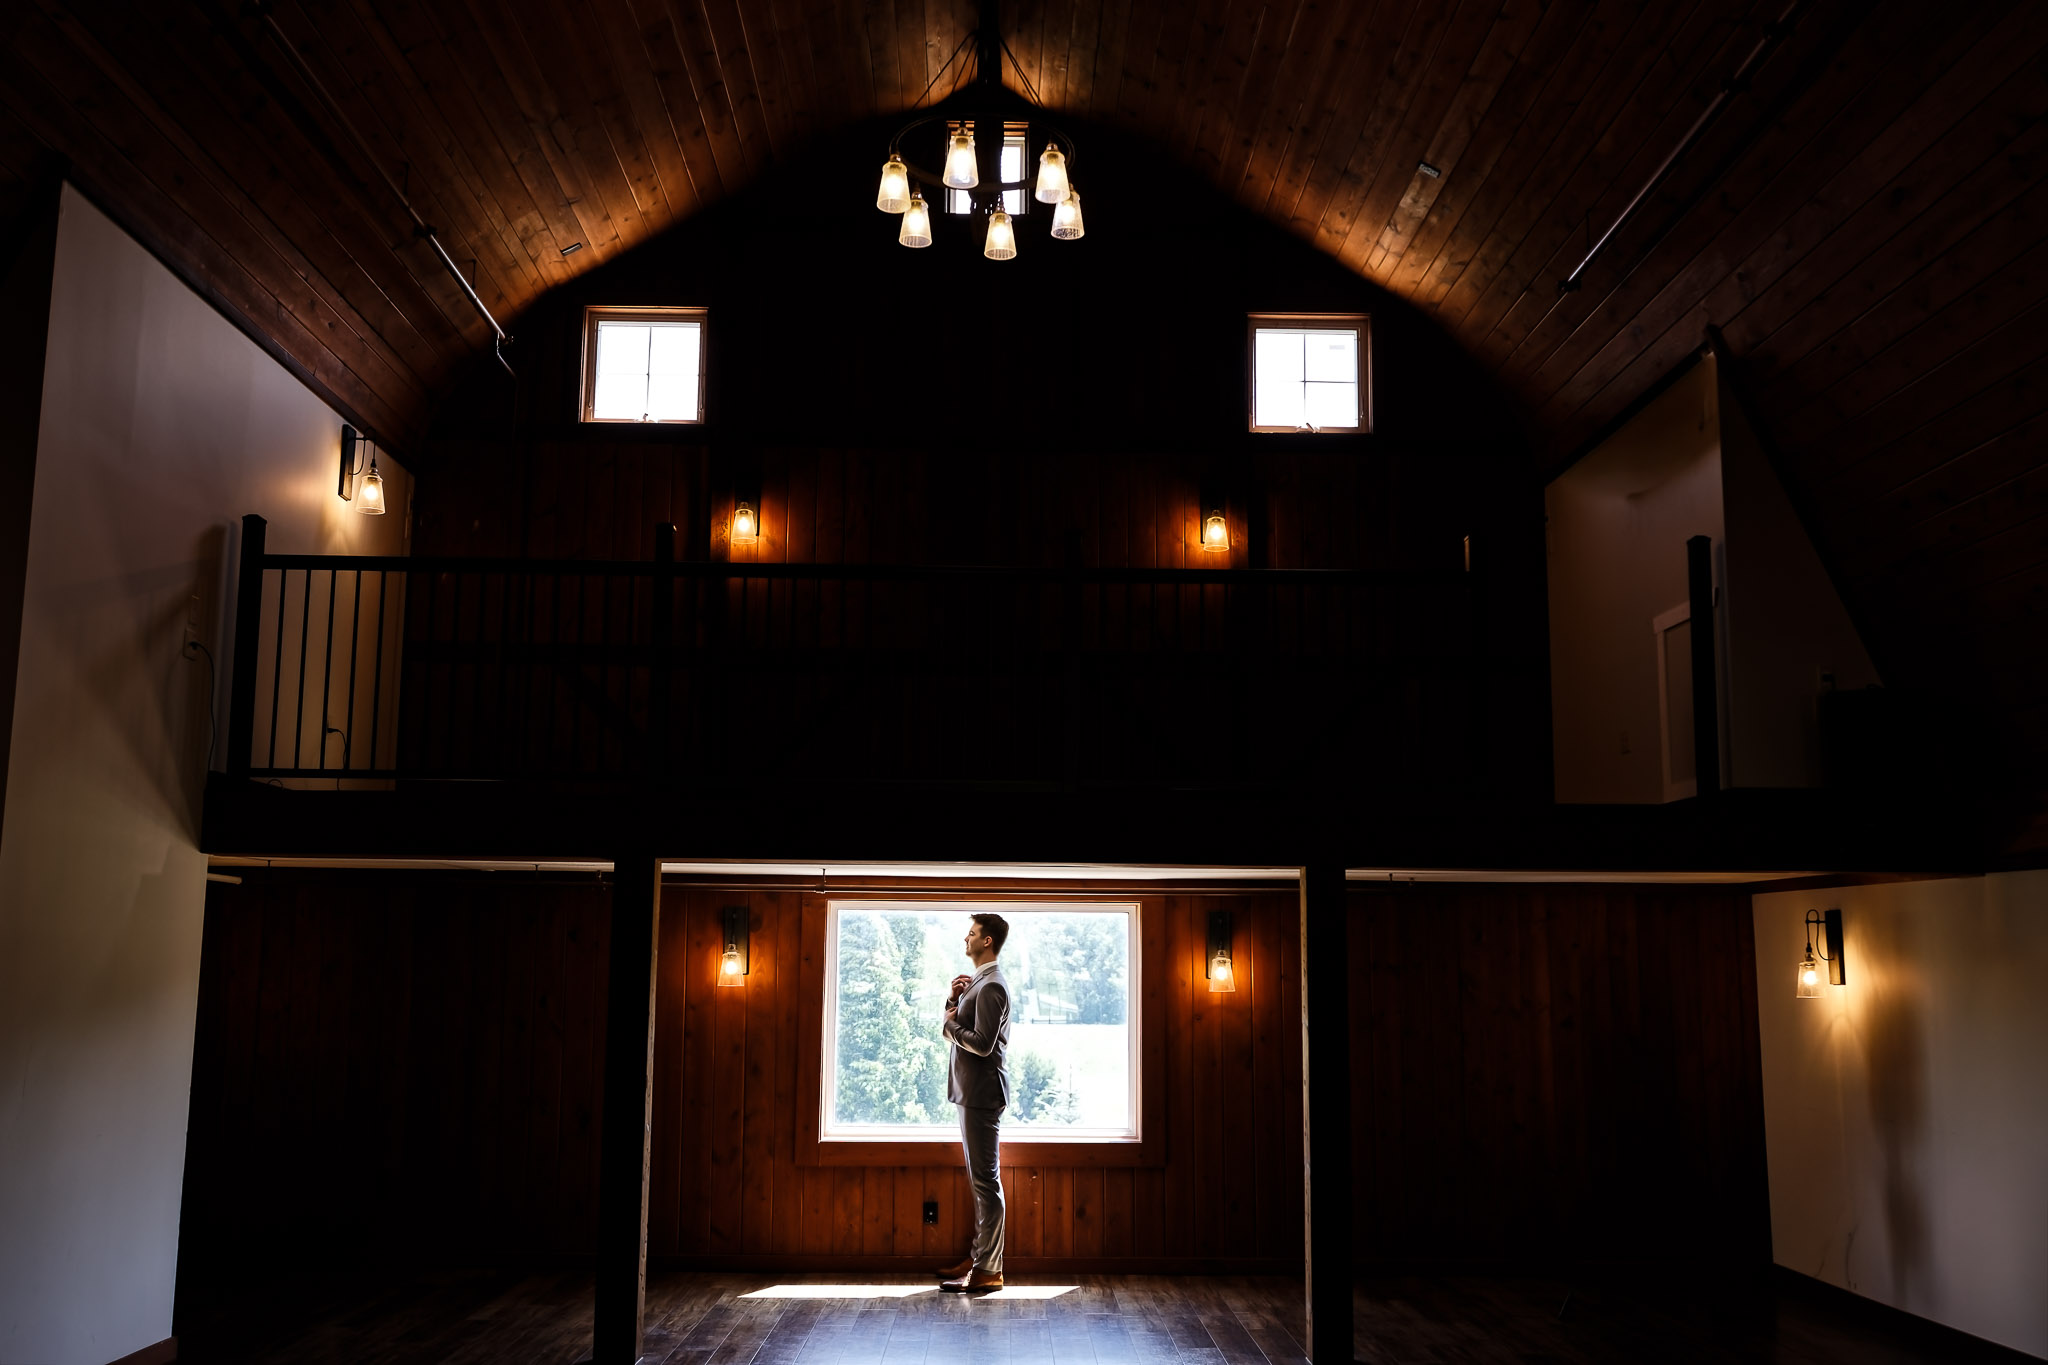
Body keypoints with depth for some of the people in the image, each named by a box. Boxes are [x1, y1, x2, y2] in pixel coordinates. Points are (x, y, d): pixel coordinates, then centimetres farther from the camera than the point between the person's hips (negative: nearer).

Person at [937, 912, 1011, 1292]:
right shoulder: (979, 981, 16)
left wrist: (952, 1024, -10)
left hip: (983, 1093, -11)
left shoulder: (991, 986, -17)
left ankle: (988, 1271, -2)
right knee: (981, 1180, 16)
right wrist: (954, 1000, 2)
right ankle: (980, 1257, 24)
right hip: (974, 1091, 11)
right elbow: (958, 1022, 19)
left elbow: (982, 1043, -25)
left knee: (986, 1181, -6)